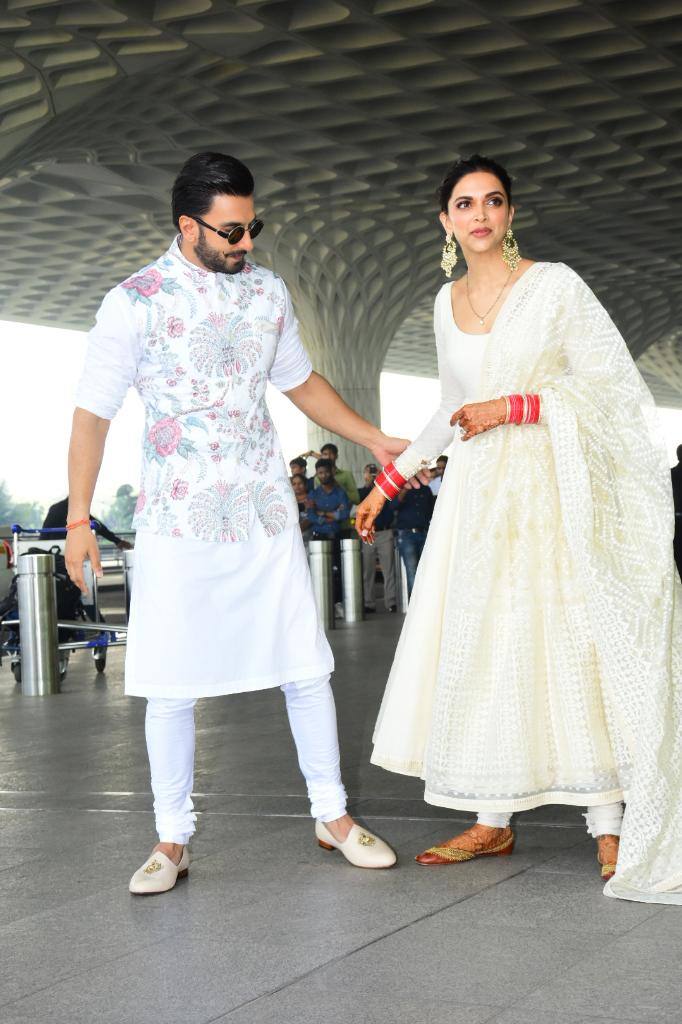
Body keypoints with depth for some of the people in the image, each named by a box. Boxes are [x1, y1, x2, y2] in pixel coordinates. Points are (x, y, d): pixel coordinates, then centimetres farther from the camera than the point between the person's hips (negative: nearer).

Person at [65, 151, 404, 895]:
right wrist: (78, 520, -7)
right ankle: (172, 840, 15)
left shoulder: (267, 290, 6)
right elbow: (93, 413, -4)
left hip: (264, 510, 4)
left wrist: (374, 440, 15)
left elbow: (300, 381, 20)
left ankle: (332, 815, 20)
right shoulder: (134, 303, -7)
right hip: (176, 519, -3)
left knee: (306, 666, 5)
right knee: (170, 684, 1)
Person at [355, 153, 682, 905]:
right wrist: (387, 484, 22)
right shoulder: (447, 303, 12)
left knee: (571, 650, -7)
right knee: (479, 654, 3)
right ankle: (493, 823, 12)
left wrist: (512, 407, -15)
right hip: (475, 498, 5)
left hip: (548, 495, -5)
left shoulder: (555, 286, -4)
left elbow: (612, 385, -8)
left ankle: (609, 831, -1)